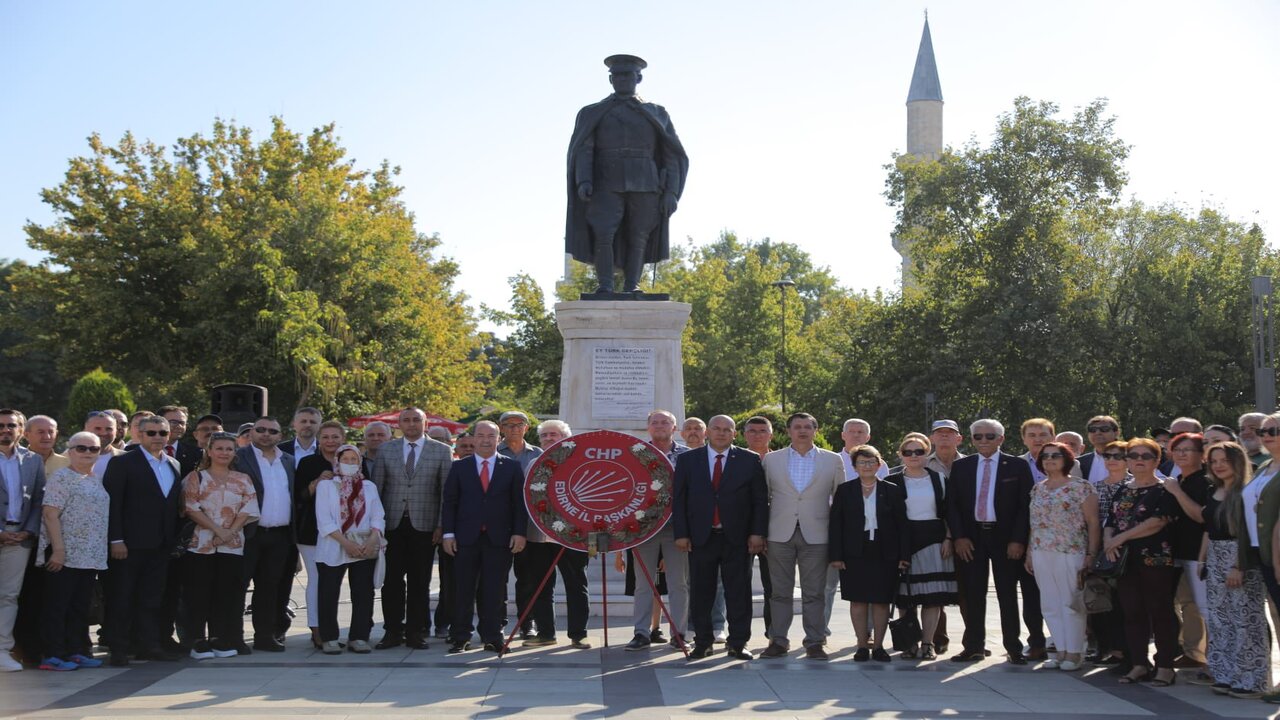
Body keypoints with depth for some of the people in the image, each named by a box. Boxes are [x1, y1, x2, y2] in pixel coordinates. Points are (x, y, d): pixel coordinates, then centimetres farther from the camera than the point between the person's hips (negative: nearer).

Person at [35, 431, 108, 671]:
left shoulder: (97, 480, 15)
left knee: (80, 606, 11)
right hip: (65, 554, -7)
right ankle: (53, 655, 1)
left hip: (90, 556, 7)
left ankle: (77, 651, 17)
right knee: (57, 605, -2)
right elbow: (50, 514, -13)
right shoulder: (62, 477, -7)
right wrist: (58, 549, -19)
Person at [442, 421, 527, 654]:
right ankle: (460, 637, 9)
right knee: (463, 591, 2)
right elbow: (449, 502, 7)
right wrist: (448, 533, -2)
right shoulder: (459, 467, 9)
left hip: (499, 538, 0)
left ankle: (492, 637, 9)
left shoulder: (512, 467, 7)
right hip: (466, 538, 0)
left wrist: (519, 532, -4)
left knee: (493, 591, 2)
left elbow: (520, 502, 5)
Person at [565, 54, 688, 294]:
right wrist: (583, 182, -18)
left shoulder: (656, 114, 13)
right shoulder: (592, 114, 12)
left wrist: (671, 192, -5)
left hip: (644, 185, 1)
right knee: (602, 234, -17)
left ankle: (631, 290, -4)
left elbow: (673, 155, 8)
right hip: (607, 185, -1)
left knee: (638, 238, -4)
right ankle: (605, 288, -16)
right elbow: (582, 150, 0)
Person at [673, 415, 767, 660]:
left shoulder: (750, 460, 4)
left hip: (737, 538, 0)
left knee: (738, 592, 2)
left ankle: (738, 643, 10)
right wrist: (681, 534, -2)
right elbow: (678, 499, 5)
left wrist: (758, 533, -4)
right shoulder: (687, 460, 6)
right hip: (701, 537, 1)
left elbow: (760, 500, 3)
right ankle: (702, 642, 14)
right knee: (701, 592, 5)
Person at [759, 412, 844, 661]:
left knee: (814, 592, 2)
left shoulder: (833, 460, 6)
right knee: (780, 591, 4)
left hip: (815, 535, -1)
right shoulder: (771, 459, 8)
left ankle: (814, 642, 9)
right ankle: (778, 640, 11)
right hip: (780, 534, 1)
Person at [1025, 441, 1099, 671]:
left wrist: (1091, 555, -12)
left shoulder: (1081, 486, -4)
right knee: (1050, 604, 6)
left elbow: (1093, 522, -6)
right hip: (1041, 553, 6)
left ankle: (1075, 652, 7)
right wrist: (1029, 553, 13)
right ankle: (1061, 650, 14)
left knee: (1071, 603, -1)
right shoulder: (1037, 489, 13)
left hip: (1071, 553, -6)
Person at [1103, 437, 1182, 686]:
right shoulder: (1122, 492, 17)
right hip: (1126, 561, 6)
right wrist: (1108, 540, -7)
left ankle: (1165, 667, 4)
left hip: (1156, 560, -6)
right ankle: (1139, 665, 15)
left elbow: (1157, 522, -16)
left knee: (1160, 613, -3)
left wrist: (1122, 537, -15)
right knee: (1132, 612, 8)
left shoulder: (1164, 490, -4)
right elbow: (1111, 521, 16)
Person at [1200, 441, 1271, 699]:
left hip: (1242, 561, -8)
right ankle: (1227, 676, 17)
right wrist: (1202, 561, 14)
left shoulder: (1247, 492, -10)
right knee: (1219, 619, 9)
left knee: (1245, 619, -4)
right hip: (1216, 561, 8)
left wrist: (1238, 567, -21)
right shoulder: (1213, 494, 13)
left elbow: (1249, 533, -16)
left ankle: (1251, 680, 2)